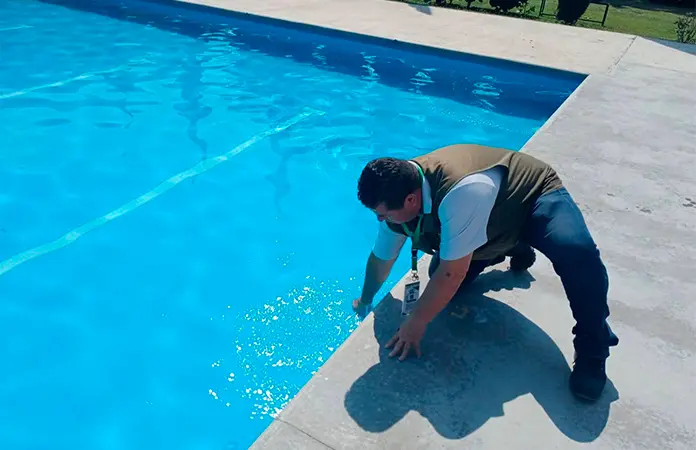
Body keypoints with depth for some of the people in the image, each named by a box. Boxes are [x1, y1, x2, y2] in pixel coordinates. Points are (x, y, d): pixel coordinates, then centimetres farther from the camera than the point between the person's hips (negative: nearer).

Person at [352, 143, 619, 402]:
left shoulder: (460, 191, -44)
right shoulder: (395, 197, -18)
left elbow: (452, 274, -37)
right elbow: (381, 258, 0)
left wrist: (416, 323, -27)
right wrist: (365, 302, 14)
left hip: (535, 195, -7)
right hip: (496, 222, 7)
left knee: (577, 253, -36)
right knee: (441, 283, -6)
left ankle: (591, 351, -14)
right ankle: (509, 246, 18)